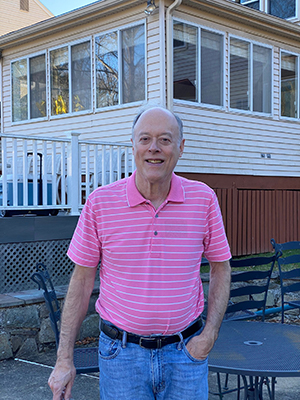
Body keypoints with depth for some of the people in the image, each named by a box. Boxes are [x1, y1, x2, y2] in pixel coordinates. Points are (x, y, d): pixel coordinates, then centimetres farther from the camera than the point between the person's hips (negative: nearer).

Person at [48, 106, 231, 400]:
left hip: (185, 352, 1)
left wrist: (210, 334, -4)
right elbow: (82, 279, -2)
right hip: (121, 353, -1)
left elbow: (220, 267, 6)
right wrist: (64, 359, -2)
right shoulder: (100, 203, -7)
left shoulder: (204, 199, -4)